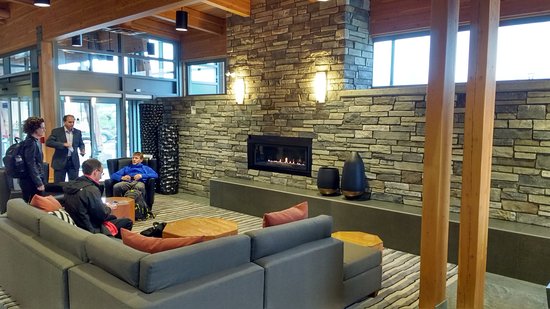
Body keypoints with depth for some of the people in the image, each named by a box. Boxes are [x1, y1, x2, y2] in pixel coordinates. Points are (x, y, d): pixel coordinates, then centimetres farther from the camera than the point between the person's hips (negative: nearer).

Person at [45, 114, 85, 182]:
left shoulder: (78, 132, 7)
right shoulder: (56, 131, -2)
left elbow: (81, 144, 19)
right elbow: (48, 142, -12)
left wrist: (82, 150, -3)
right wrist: (63, 144, -21)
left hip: (74, 162, 2)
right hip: (60, 161, -2)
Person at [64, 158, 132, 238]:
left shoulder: (72, 184, 2)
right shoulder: (91, 189, -25)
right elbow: (102, 215, -18)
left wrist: (103, 206, 5)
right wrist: (108, 208, 1)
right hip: (91, 229, -9)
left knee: (113, 218, 27)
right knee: (127, 222, 2)